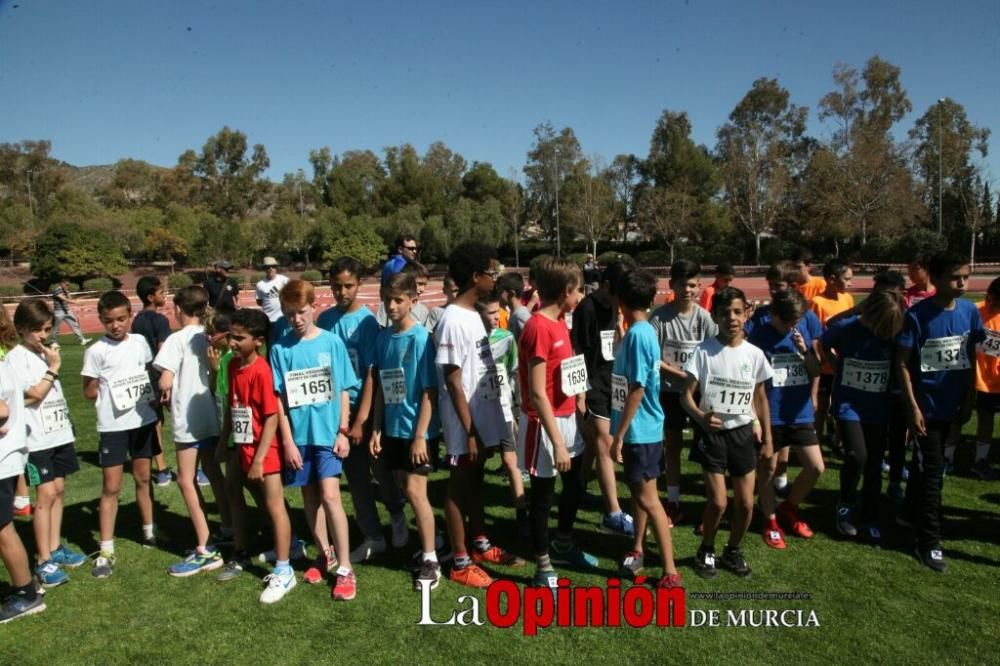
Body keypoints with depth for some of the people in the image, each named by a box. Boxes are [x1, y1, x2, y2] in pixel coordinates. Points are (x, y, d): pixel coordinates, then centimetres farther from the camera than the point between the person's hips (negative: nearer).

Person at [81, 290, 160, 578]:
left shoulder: (140, 342, 1)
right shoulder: (97, 351, -9)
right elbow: (89, 391, -3)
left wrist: (155, 404, 6)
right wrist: (114, 390, -12)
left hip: (143, 420, 3)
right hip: (112, 426, -3)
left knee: (143, 478, 17)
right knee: (111, 487, 1)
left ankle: (149, 531, 32)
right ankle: (106, 551, 9)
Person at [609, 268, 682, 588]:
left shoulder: (638, 334, -21)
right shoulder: (642, 331, 7)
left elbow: (637, 389, -22)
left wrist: (619, 435, -17)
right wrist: (622, 432, 20)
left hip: (640, 430, -9)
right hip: (638, 429, 9)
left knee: (648, 499, -3)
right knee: (638, 491, 20)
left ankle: (670, 573, 5)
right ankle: (638, 549, 35)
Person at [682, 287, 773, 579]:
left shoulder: (754, 354, -1)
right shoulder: (704, 351, -11)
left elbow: (761, 398, 9)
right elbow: (686, 394, -11)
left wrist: (768, 440, 10)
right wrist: (700, 416, -31)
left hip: (743, 433, 3)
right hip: (712, 433, -3)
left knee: (745, 503, 7)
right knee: (718, 502, -6)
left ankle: (733, 551, 32)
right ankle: (706, 551, 21)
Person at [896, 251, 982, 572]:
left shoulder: (970, 312, -2)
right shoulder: (917, 315, -17)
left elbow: (970, 360, 7)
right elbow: (902, 363, -13)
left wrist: (968, 401, 7)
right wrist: (913, 407, -15)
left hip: (950, 404, 5)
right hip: (925, 406, -5)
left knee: (925, 463, 20)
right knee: (932, 470, -2)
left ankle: (911, 513, 41)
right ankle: (928, 543, 9)